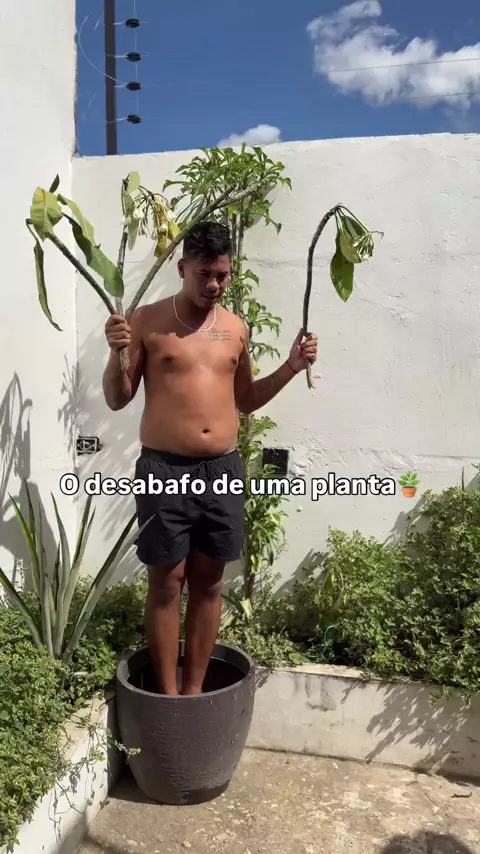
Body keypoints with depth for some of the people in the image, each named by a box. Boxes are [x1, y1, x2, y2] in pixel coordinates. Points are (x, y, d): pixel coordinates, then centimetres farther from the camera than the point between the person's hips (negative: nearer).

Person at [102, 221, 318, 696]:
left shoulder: (235, 328, 10)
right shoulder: (147, 322, -2)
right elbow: (117, 400, 0)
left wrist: (291, 368, 7)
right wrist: (117, 353, -18)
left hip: (223, 469, 4)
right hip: (164, 469, -3)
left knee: (209, 582, 10)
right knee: (166, 583, 4)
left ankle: (194, 690, 25)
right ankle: (168, 695, 20)